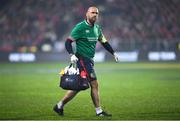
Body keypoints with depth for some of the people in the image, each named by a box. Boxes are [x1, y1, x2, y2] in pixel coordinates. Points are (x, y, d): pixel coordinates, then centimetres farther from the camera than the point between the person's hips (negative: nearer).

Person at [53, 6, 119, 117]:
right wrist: (72, 55, -24)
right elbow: (68, 41, -11)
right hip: (82, 59, -8)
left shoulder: (97, 28, 14)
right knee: (94, 84, -9)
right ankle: (99, 111, -2)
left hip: (89, 60, 8)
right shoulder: (80, 27, -10)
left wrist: (113, 53, 21)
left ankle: (60, 106, 16)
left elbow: (104, 42, 26)